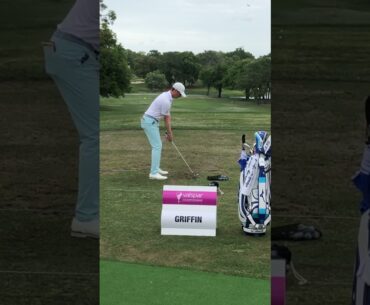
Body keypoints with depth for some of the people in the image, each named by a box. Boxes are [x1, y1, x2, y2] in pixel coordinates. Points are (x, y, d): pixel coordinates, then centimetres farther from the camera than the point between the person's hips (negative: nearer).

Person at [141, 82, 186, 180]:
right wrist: (169, 134, -1)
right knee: (157, 146, -12)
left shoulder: (167, 96, 12)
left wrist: (170, 132, 11)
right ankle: (154, 173, -14)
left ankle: (156, 169, 23)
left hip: (151, 122, 11)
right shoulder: (166, 101, -22)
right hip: (150, 122, -11)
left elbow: (168, 116, 13)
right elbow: (166, 119, -13)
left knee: (157, 145, 16)